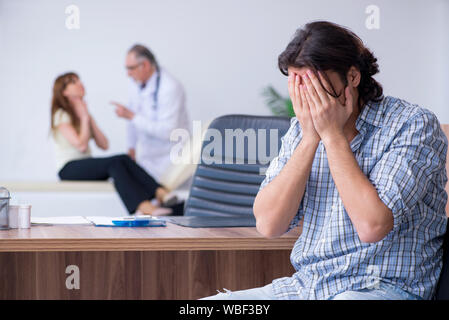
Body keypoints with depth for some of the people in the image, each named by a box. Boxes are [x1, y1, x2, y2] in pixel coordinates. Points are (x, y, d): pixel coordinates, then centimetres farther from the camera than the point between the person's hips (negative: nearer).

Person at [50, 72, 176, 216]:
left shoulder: (83, 112, 20)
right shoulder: (61, 115, -5)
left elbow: (104, 145, 9)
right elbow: (81, 145, -18)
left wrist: (90, 118, 2)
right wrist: (84, 118, -7)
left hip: (86, 165, 7)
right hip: (68, 169, -7)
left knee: (123, 159, -22)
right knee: (114, 163, -32)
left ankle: (160, 193, -45)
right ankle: (142, 205, -52)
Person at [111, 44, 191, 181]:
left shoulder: (170, 88, -22)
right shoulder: (137, 84, 2)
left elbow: (166, 131, -26)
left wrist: (131, 116, -26)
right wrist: (132, 147, 21)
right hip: (144, 157, 7)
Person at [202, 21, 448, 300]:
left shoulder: (414, 125, -9)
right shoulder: (302, 128, 7)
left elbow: (372, 226, -21)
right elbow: (268, 225, -4)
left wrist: (333, 134, -15)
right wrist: (310, 139, -10)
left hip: (384, 287, -5)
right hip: (306, 285, 5)